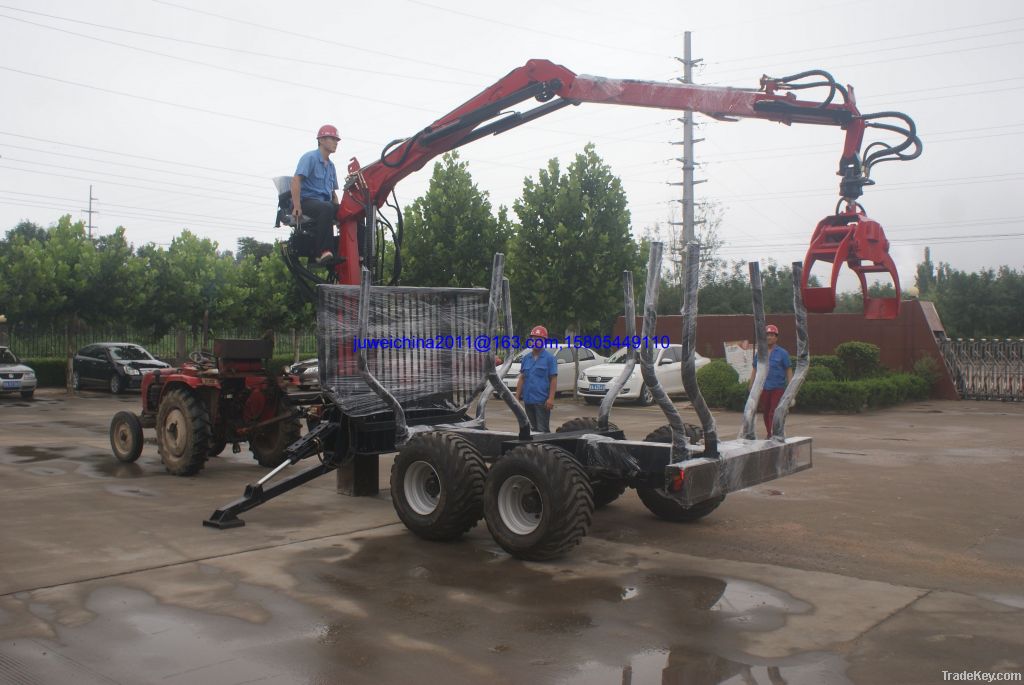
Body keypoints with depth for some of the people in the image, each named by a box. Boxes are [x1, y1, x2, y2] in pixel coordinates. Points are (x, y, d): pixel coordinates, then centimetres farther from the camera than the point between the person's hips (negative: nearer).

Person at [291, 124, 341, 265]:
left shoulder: (331, 165, 21)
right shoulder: (310, 157, -2)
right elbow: (295, 181, -14)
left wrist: (339, 211, 8)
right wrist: (297, 207, -24)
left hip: (325, 202, 8)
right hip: (307, 200, -8)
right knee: (326, 208, -40)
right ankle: (323, 252, -46)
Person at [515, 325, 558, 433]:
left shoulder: (549, 358, -3)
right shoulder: (526, 358, 12)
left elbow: (554, 379, -7)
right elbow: (522, 378, 14)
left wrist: (551, 398, -15)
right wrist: (517, 396, 8)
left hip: (542, 401, -6)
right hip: (528, 400, 6)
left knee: (542, 430, -7)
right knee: (533, 429, 13)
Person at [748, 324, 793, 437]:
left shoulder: (782, 353, 0)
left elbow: (789, 371, 0)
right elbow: (754, 370, 13)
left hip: (777, 388, -4)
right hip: (763, 388, 4)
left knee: (774, 413, -8)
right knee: (766, 413, 11)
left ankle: (773, 435, -7)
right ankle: (769, 434, 25)